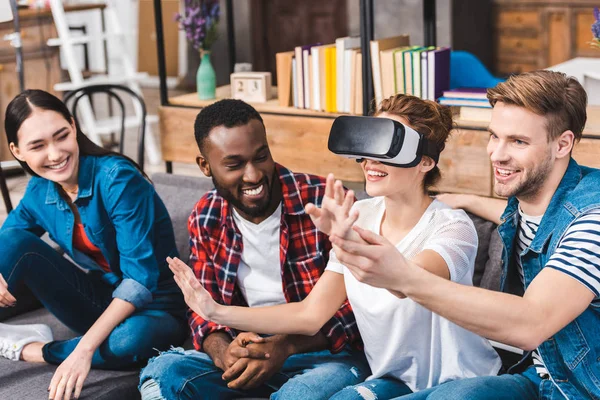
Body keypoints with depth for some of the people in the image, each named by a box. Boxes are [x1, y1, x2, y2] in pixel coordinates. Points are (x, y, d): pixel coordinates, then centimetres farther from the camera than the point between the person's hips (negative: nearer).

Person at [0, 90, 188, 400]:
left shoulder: (117, 179, -24)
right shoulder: (39, 191, -4)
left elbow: (140, 277, -28)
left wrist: (84, 349, -35)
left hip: (152, 308, -5)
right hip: (99, 299, 5)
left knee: (130, 340, -40)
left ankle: (29, 349, -18)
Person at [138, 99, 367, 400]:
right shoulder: (206, 218, 3)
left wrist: (285, 347, -25)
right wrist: (221, 352, -17)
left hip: (327, 351, -4)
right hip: (248, 350, 4)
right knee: (161, 374, -20)